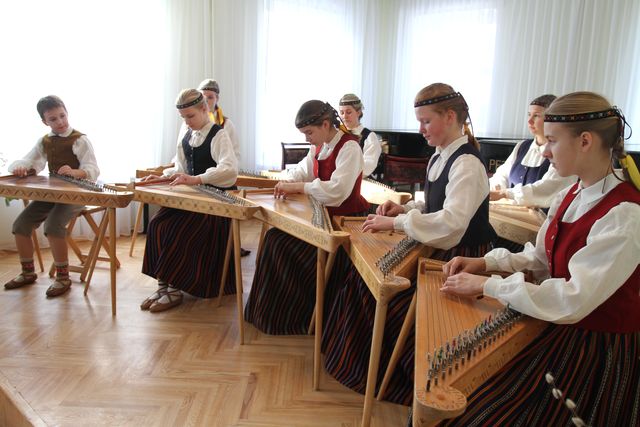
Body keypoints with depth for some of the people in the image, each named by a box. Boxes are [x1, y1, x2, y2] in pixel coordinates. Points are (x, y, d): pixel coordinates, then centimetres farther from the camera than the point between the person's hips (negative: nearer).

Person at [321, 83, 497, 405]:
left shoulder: (467, 164, -21)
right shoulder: (440, 157, 8)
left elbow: (452, 221, -34)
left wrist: (395, 223, -30)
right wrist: (404, 209, -2)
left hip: (460, 258, -9)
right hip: (435, 249, 9)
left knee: (394, 300, -14)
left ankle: (402, 380, 13)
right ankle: (361, 357, 20)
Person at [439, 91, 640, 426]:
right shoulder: (570, 196, 2)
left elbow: (574, 300, -28)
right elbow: (539, 258, 9)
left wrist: (487, 285, -24)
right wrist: (486, 262, -6)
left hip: (600, 352, -7)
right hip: (560, 330, 7)